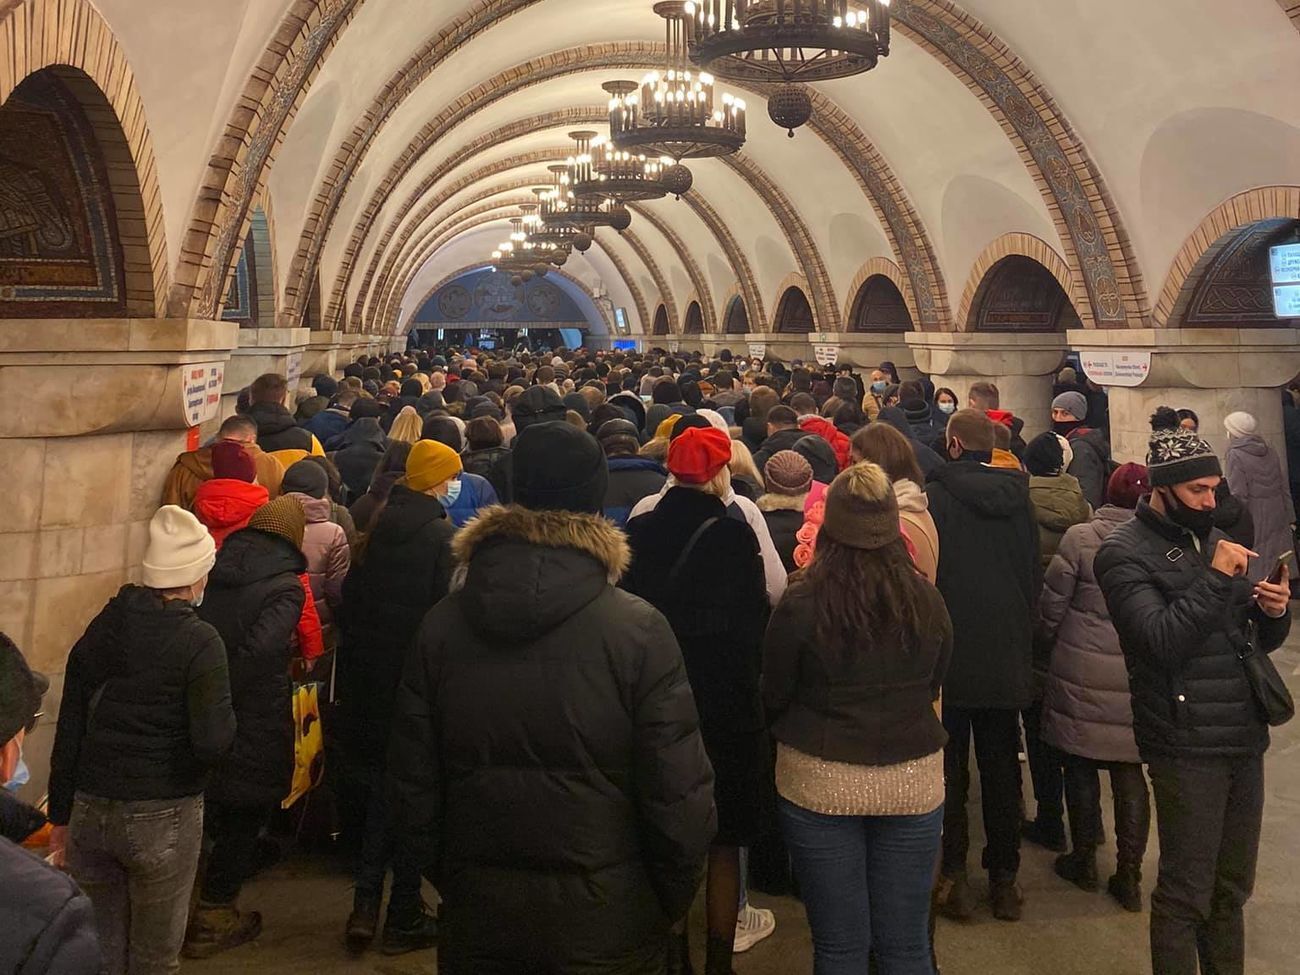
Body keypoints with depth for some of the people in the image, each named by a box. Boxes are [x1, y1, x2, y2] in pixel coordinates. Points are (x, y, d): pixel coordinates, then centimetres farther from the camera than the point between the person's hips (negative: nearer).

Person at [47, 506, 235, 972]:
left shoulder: (103, 628, 2)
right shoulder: (199, 641, -13)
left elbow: (68, 732, 6)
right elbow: (214, 742, -20)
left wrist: (61, 815, 15)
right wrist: (224, 714, 1)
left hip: (91, 811, 5)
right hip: (162, 819, -4)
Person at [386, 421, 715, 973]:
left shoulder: (441, 625, -6)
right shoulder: (638, 630, -17)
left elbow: (413, 782, 1)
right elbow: (679, 792, -16)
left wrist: (449, 878, 14)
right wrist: (673, 899, 0)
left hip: (478, 914, 3)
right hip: (605, 924, -2)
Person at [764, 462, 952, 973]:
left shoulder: (801, 603, -15)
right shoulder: (927, 601, -6)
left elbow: (773, 697, -3)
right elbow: (932, 689, 8)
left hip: (819, 783, -2)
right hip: (913, 781, 2)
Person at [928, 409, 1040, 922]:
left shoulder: (934, 496, -12)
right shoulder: (1018, 497, 0)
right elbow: (1035, 575, 7)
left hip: (949, 658, -3)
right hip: (1007, 658, 4)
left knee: (949, 769, 8)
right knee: (1002, 770, 13)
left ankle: (953, 874, 12)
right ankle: (1004, 878, 20)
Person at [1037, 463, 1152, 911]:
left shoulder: (1080, 538, -11)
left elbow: (1050, 607, -6)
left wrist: (1051, 643, 13)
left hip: (1082, 675, -2)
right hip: (1138, 677, 2)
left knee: (1081, 766, 13)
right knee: (1130, 773, 11)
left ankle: (1084, 859, 25)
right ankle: (1129, 874, 14)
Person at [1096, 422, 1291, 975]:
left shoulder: (1213, 540, 14)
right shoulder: (1125, 554, -8)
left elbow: (1259, 640, 18)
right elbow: (1163, 642, -21)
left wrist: (1274, 610, -3)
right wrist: (1216, 578, -20)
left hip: (1245, 739, 7)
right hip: (1188, 745, -7)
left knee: (1232, 887, 15)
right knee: (1186, 893, 0)